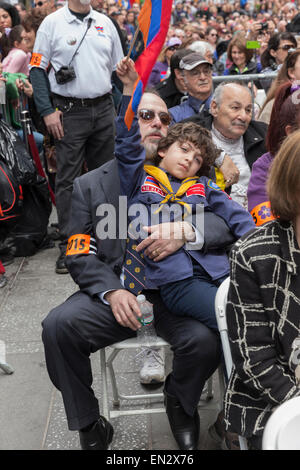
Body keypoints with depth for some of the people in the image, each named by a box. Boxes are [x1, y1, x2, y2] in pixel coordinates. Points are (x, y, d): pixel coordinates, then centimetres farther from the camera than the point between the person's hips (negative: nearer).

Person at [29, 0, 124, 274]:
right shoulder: (52, 23, 0)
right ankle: (68, 245, 5)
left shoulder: (106, 23, 12)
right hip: (69, 112, -4)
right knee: (67, 179, -2)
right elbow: (37, 69, -2)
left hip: (104, 109, 4)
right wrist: (47, 111, -11)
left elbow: (118, 68, 17)